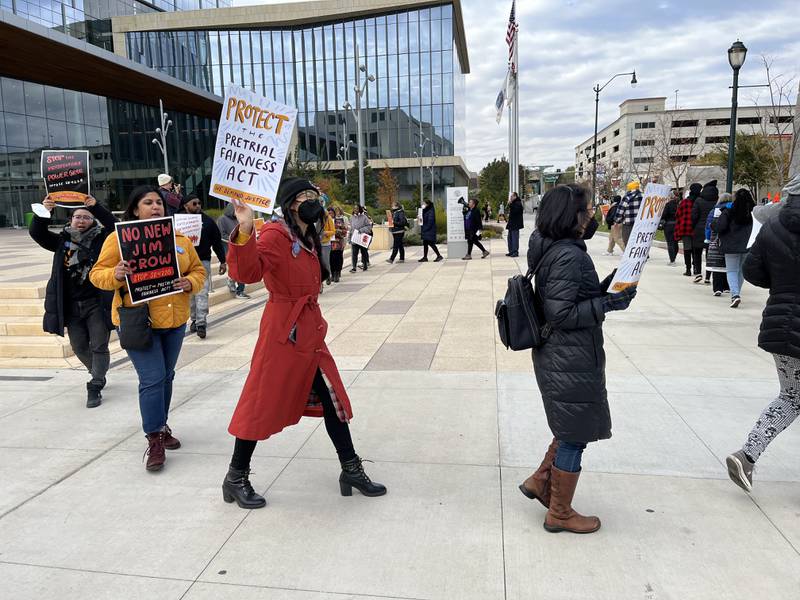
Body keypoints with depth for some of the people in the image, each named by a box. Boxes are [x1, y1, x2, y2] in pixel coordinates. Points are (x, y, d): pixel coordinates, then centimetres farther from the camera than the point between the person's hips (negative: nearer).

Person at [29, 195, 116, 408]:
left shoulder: (100, 238, -1)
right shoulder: (62, 240, 8)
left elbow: (115, 227, -18)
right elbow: (37, 233, -1)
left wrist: (96, 207, -28)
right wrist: (43, 212, -18)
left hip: (96, 303, -4)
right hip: (71, 306, 4)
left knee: (99, 346, -3)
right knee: (79, 347, 14)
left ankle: (95, 387, 5)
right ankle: (99, 375, 37)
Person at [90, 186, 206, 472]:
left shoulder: (180, 238, 7)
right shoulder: (119, 238, -5)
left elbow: (198, 270, 13)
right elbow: (97, 274, -4)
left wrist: (190, 283, -9)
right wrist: (116, 275, -25)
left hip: (175, 321, 5)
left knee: (166, 376, 16)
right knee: (152, 379, -9)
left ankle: (161, 427, 33)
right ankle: (155, 440, 3)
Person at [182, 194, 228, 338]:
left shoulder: (208, 221, 3)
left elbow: (217, 242, 8)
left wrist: (222, 261, 7)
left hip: (203, 262, -1)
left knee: (202, 293, -7)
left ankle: (201, 323, -7)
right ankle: (194, 319, 19)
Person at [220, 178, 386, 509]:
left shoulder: (308, 239, 14)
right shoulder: (276, 235, -14)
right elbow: (248, 271, -30)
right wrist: (245, 231, -43)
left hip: (310, 330, 9)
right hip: (283, 330, -9)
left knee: (332, 398, 11)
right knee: (264, 401, 1)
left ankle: (351, 470, 23)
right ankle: (235, 479, 19)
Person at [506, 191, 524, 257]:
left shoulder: (518, 203, -12)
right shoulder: (513, 203, 20)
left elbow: (514, 210, -26)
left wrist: (510, 204, -23)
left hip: (515, 224, -11)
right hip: (511, 224, 11)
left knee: (515, 238, -9)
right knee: (510, 238, 13)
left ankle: (515, 252, -7)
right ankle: (511, 251, 18)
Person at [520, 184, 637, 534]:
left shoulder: (554, 250, 8)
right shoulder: (568, 257, -21)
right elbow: (561, 314, -22)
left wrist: (606, 288, 5)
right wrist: (608, 303, -20)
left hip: (561, 357, 9)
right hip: (570, 362, -9)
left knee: (571, 429, 23)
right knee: (575, 435, 6)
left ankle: (540, 482, 34)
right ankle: (559, 514, 21)